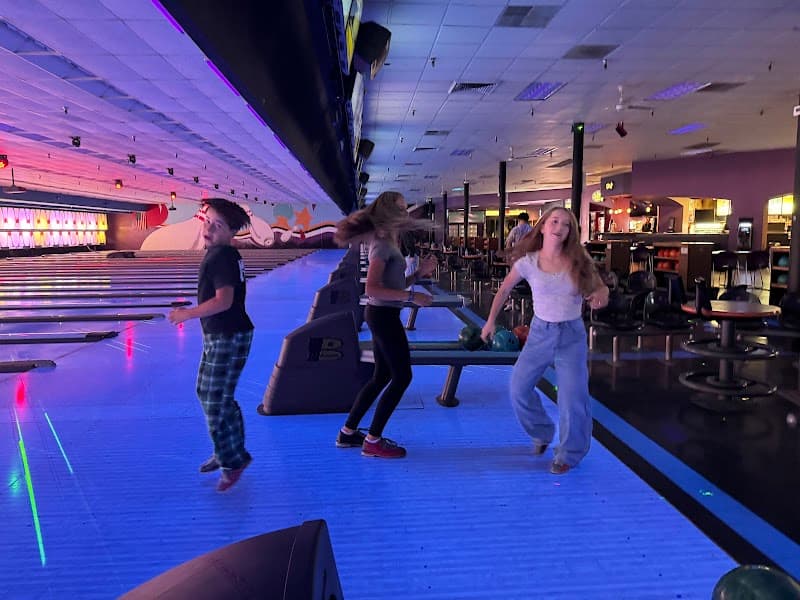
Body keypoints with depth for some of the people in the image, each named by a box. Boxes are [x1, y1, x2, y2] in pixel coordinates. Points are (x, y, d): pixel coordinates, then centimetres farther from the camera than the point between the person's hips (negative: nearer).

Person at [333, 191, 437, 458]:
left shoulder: (386, 242, 14)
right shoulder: (382, 243, -16)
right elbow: (372, 289, -25)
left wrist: (419, 273, 6)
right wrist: (412, 296, -25)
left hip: (382, 315, 10)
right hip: (383, 315, -10)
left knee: (382, 377, 16)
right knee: (402, 376, -3)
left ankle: (348, 433, 24)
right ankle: (373, 441, 5)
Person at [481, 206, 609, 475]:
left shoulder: (579, 262, -9)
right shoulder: (528, 262, -8)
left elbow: (600, 287, 1)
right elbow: (504, 290, 6)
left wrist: (601, 294, -23)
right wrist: (491, 320, 7)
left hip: (571, 335, -1)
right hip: (540, 332, 2)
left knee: (572, 399, -5)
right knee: (518, 387, 4)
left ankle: (569, 454, 19)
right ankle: (542, 433, 32)